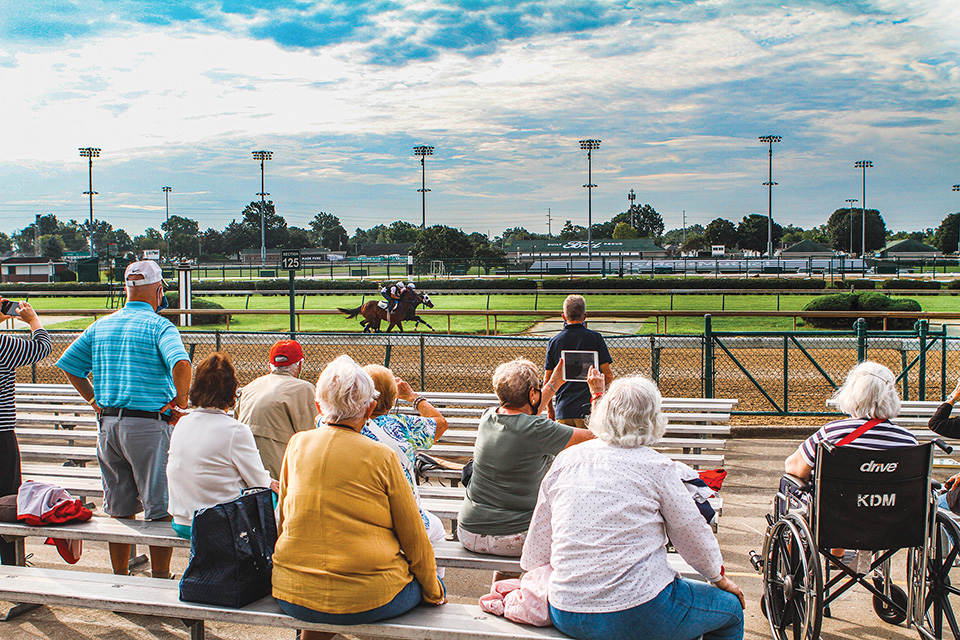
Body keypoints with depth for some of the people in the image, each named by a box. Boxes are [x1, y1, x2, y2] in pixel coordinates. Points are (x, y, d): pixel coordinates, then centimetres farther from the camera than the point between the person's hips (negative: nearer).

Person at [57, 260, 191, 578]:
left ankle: (120, 578, 24)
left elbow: (68, 365, 14)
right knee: (159, 508, 2)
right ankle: (160, 582, 5)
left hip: (108, 423, 6)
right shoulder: (159, 326, -8)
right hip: (149, 424, -6)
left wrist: (95, 401, 16)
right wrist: (180, 402, -13)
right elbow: (181, 364, -26)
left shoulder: (101, 326, 10)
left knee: (119, 509, 16)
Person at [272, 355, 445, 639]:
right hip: (368, 599, -4)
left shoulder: (297, 445, 1)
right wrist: (434, 592, 13)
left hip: (293, 596, 5)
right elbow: (413, 538, -3)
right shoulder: (381, 456, -9)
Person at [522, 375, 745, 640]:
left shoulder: (565, 460, 4)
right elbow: (692, 533, 1)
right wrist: (719, 578, 20)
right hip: (637, 616, -6)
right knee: (731, 608, 19)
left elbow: (538, 540, 10)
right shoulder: (655, 466, -8)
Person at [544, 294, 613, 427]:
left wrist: (549, 408, 19)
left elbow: (547, 380, 8)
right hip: (588, 407, -2)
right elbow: (608, 374, -2)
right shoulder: (595, 338, -2)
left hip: (563, 409, 2)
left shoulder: (553, 342, 6)